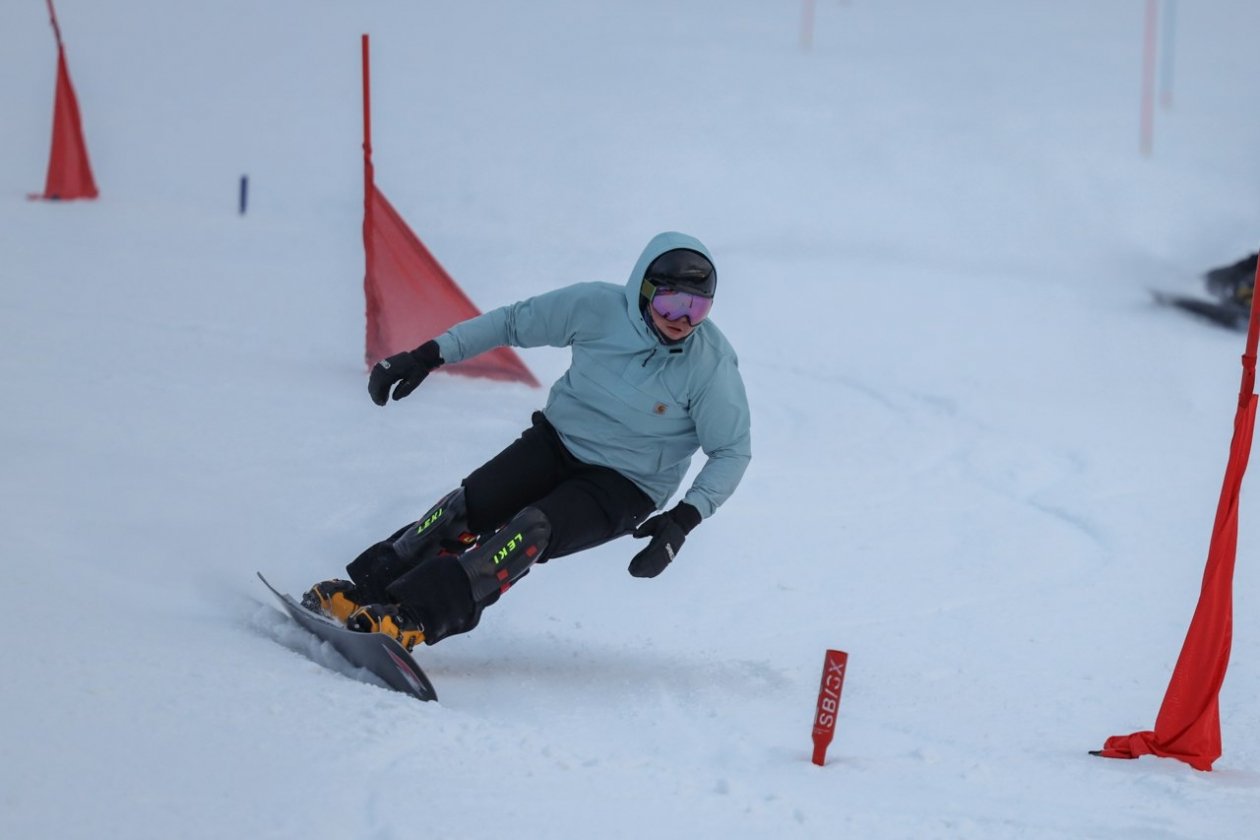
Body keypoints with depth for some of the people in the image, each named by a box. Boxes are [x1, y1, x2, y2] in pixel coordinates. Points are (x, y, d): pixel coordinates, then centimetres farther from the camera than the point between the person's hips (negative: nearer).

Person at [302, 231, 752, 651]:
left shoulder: (711, 364, -20)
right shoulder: (598, 308, -14)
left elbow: (732, 452, -9)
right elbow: (513, 322, -1)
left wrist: (684, 519, -22)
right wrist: (427, 356, -5)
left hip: (622, 488, -3)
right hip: (558, 439, 3)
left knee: (533, 530, -28)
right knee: (467, 507, -18)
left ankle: (412, 619, -35)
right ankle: (362, 588, -12)